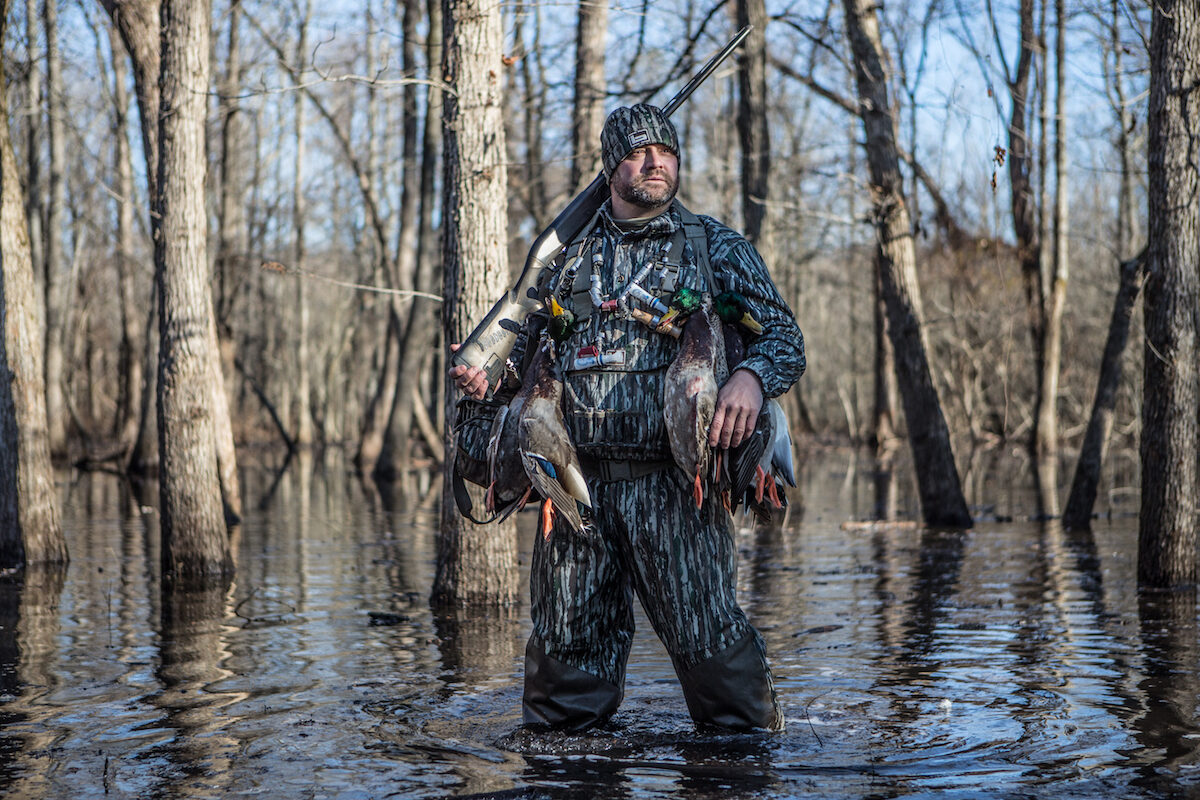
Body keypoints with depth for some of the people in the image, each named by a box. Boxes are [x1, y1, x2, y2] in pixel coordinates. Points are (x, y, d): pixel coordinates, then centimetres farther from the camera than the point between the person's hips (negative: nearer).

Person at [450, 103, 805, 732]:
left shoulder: (714, 246, 9)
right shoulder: (571, 255, 17)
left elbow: (784, 336, 5)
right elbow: (528, 353, 24)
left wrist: (751, 376, -17)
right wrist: (484, 378, 2)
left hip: (672, 483, -3)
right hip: (577, 481, 3)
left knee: (706, 639, -8)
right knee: (564, 646, 7)